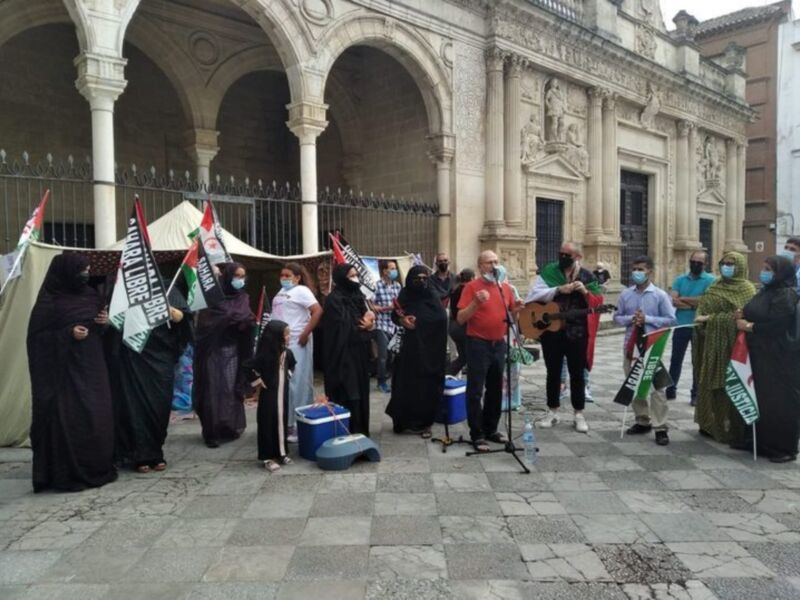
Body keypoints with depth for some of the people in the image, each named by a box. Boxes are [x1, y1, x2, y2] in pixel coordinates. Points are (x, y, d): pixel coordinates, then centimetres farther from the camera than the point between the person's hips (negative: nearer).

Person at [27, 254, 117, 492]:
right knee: (68, 419, -5)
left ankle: (97, 467, 17)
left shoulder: (90, 296, 11)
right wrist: (68, 334, -21)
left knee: (98, 416, 6)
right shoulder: (48, 302, -7)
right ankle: (68, 474, 5)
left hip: (92, 367, 6)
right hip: (64, 370, -6)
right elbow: (37, 337, -9)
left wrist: (105, 322, -2)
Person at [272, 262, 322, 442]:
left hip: (296, 342, -8)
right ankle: (285, 422, 23)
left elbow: (318, 311, -19)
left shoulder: (301, 291, -9)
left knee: (297, 383, -3)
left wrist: (305, 334, -20)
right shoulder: (281, 292, 16)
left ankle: (299, 425, 4)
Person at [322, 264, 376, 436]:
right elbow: (344, 328, -19)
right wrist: (364, 325, -5)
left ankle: (360, 431, 22)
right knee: (346, 395, -5)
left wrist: (369, 323, -10)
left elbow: (366, 319, 13)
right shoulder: (334, 300, -12)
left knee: (359, 392, 12)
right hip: (343, 355, -8)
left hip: (359, 354, 8)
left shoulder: (357, 296, 12)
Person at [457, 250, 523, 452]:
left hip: (499, 343, 6)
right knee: (475, 391, -3)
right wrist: (476, 303, -25)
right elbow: (461, 319, -12)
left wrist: (515, 310, -4)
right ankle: (477, 435, 4)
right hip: (478, 344, -6)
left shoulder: (505, 287, 10)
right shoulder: (472, 287, -7)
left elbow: (511, 316, 18)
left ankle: (491, 429, 27)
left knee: (495, 390, 14)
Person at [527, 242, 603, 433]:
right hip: (552, 330, 0)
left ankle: (579, 413, 17)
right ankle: (552, 411, 21)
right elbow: (534, 294, -11)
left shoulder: (587, 277, 3)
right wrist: (559, 290, -20)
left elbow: (599, 302, 1)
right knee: (553, 372, 9)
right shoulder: (548, 272, 0)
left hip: (577, 332, 0)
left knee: (577, 373, 6)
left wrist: (585, 292, -17)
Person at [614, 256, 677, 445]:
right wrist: (630, 319, -10)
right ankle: (642, 421, 27)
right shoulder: (626, 294, 5)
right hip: (631, 345, 4)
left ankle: (660, 427, 3)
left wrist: (647, 319, -15)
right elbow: (617, 317, 10)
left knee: (656, 386, -4)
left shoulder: (660, 295, -4)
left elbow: (670, 320, -5)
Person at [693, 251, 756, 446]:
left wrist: (710, 318, -16)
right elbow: (702, 308, 12)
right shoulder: (715, 287, 15)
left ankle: (739, 433, 3)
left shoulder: (746, 288, -4)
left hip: (733, 345, -6)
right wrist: (701, 318, -9)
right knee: (712, 385, 10)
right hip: (713, 344, 6)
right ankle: (712, 425, 20)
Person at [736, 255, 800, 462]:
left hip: (779, 359, -9)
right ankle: (763, 443, 21)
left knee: (779, 403, -1)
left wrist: (748, 326, -12)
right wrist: (744, 317, 0)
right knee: (762, 401, 12)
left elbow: (777, 325, -23)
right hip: (760, 356, 9)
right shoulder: (766, 291, 14)